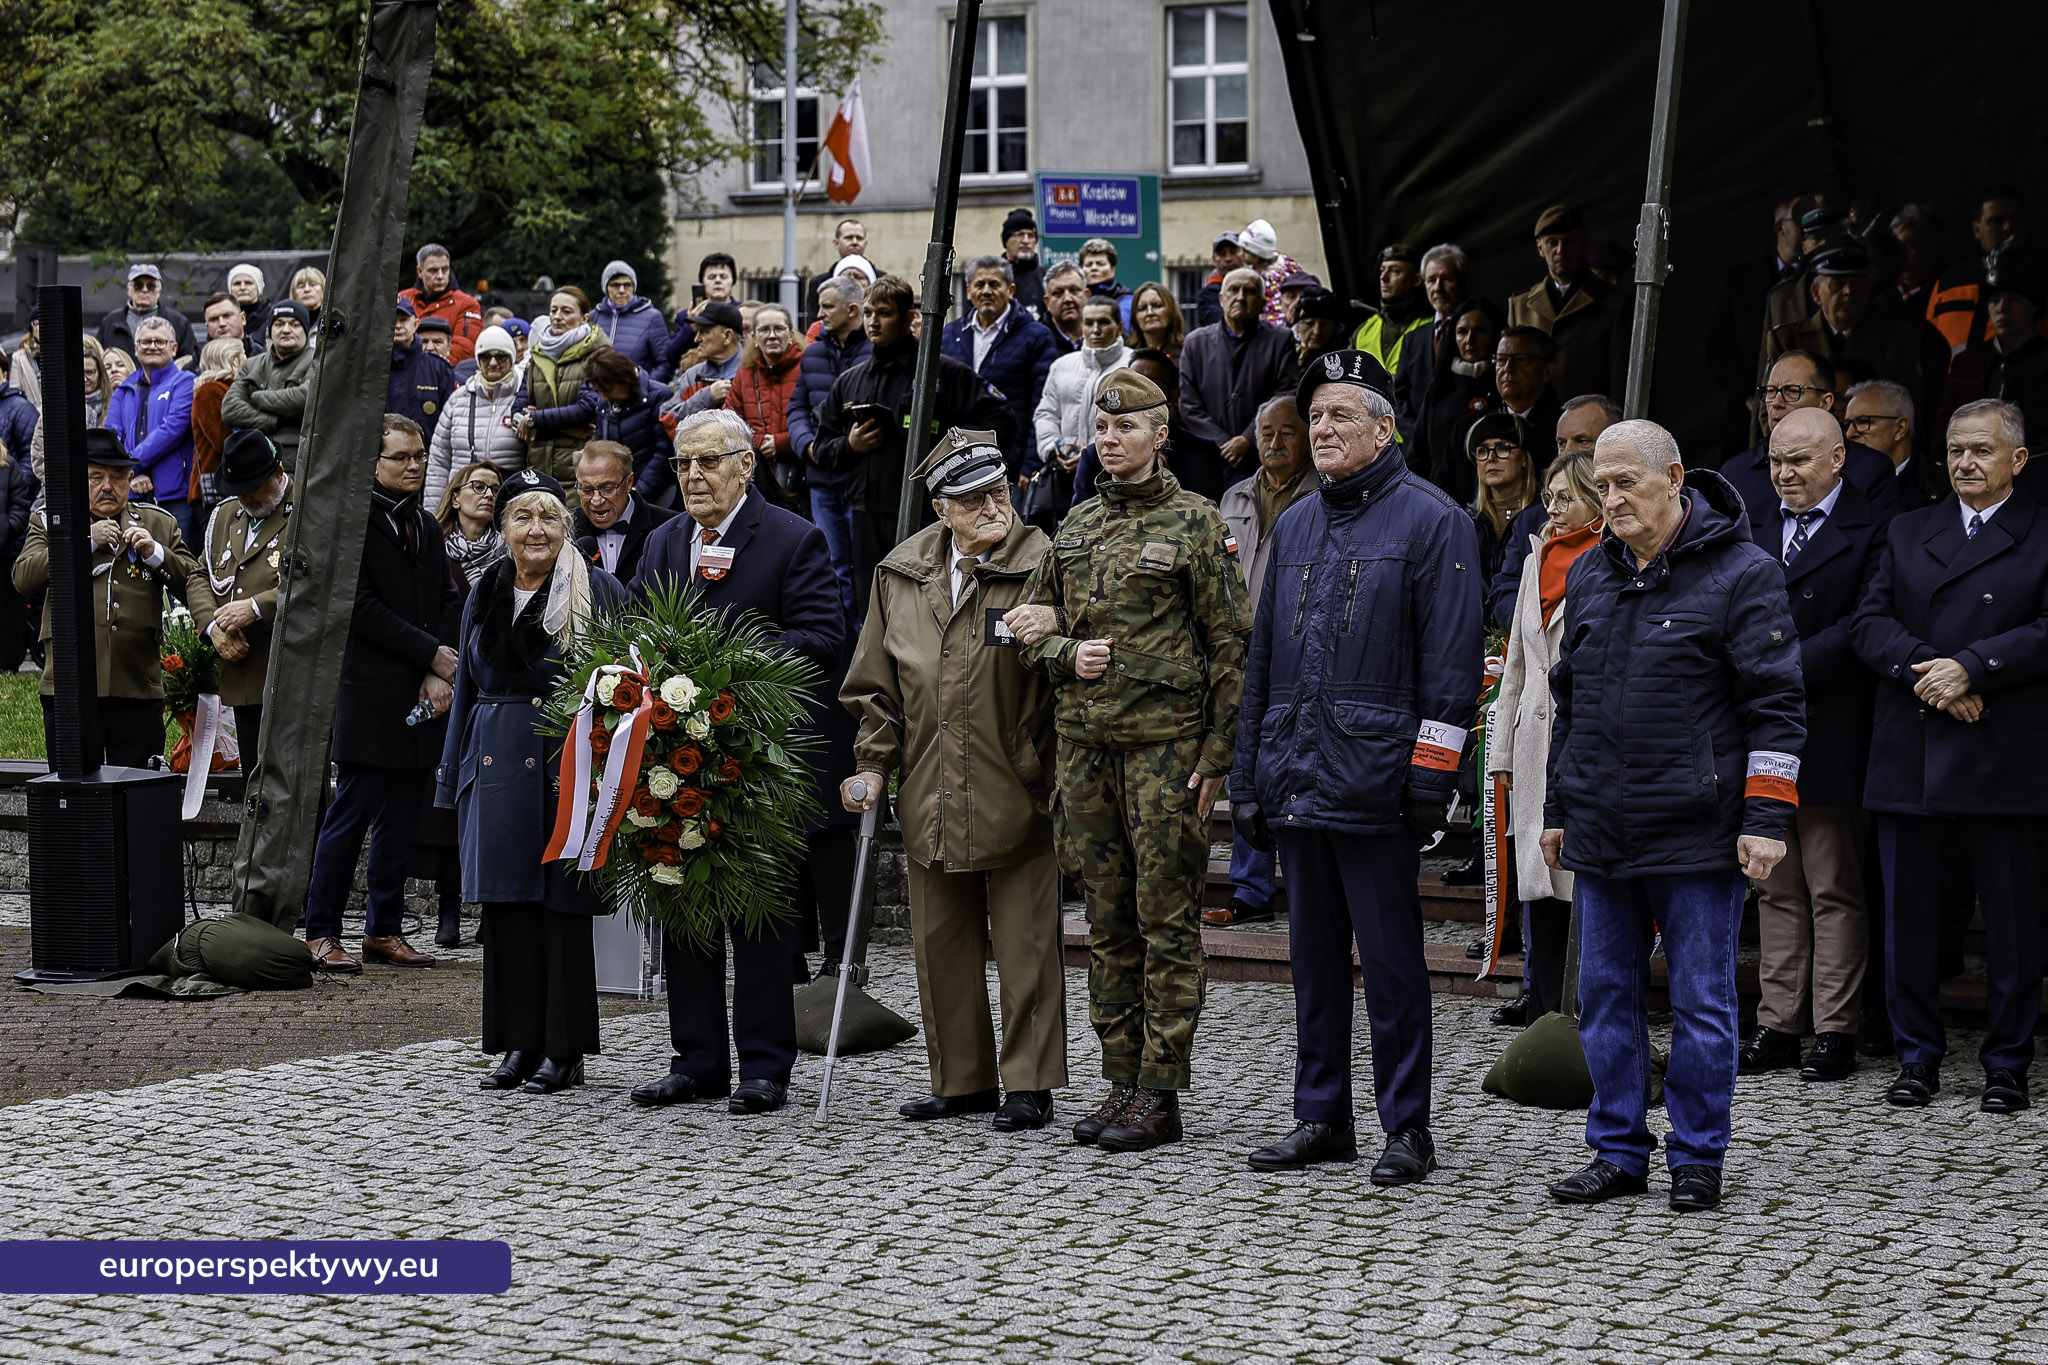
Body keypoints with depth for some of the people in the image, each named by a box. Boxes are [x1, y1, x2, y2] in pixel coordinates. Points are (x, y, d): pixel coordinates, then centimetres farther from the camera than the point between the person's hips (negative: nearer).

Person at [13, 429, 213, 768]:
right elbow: (23, 578, -5)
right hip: (69, 689, -1)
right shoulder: (48, 522, 11)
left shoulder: (159, 524, 15)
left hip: (139, 689, 1)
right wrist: (85, 542, -10)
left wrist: (154, 553, -8)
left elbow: (193, 582, 9)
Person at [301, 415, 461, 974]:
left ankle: (384, 929, 16)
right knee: (350, 815, -5)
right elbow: (362, 607, -13)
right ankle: (320, 932, 1)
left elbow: (449, 602, 12)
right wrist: (431, 654, -12)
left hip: (420, 700, 7)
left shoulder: (426, 527, 18)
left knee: (400, 819, 9)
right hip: (368, 695, -7)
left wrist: (439, 676, -3)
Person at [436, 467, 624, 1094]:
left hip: (569, 764, -5)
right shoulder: (485, 595, 14)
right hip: (498, 767, 5)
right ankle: (520, 1044, 12)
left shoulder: (597, 591, -2)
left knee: (562, 904, -2)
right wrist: (452, 779, 17)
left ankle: (564, 1050, 5)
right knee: (507, 903, 4)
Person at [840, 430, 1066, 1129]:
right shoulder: (902, 573, 8)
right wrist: (873, 763, 9)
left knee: (1024, 946, 0)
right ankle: (962, 1080, 23)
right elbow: (877, 682, 15)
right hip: (931, 800, 5)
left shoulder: (1043, 567, -8)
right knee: (942, 943, 12)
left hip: (1017, 795, -5)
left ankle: (1028, 1084, 9)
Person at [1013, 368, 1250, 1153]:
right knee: (1107, 919, 9)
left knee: (1166, 919, -3)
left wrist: (1218, 752, -10)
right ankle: (1122, 1079, 16)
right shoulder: (1076, 527, 13)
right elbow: (1032, 626, 19)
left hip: (1167, 741, -6)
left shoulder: (1194, 522, -3)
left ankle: (1161, 1094, 0)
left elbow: (1230, 643, -5)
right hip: (1086, 739, 6)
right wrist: (1069, 654, -4)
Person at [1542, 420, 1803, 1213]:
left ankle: (1697, 1158, 11)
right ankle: (1618, 1152, 18)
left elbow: (1776, 703, -8)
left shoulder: (1742, 574, -7)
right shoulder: (1591, 576, 12)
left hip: (1697, 832, -6)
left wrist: (1766, 818, -13)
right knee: (1606, 995, 9)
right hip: (1600, 833, 6)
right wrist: (1558, 809, 19)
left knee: (1701, 999, 2)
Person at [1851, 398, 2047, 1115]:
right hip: (1909, 760, 3)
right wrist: (1925, 669, -13)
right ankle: (1918, 1056, 17)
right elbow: (1870, 622, 4)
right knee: (1908, 914, 6)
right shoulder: (1908, 532, 14)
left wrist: (1969, 667, -18)